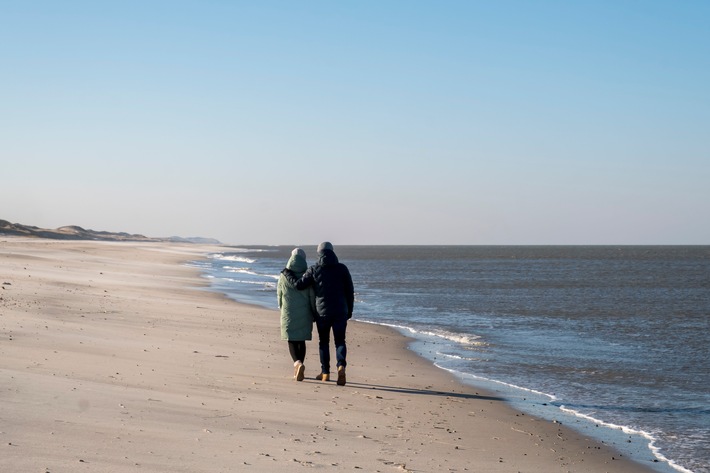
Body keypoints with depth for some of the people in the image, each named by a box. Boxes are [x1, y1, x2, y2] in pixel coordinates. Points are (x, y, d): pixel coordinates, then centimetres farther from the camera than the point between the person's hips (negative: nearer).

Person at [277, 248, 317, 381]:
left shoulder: (284, 276, -2)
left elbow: (279, 295, 7)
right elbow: (312, 296, -5)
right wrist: (315, 314, 4)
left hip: (288, 312, -1)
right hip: (304, 312, 1)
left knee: (291, 341, 3)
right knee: (301, 340, 14)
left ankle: (298, 363, -23)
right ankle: (298, 370, 16)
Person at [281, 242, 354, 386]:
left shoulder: (314, 270, -3)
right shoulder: (342, 268, 0)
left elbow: (298, 284, -3)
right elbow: (350, 291, 2)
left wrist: (287, 273, 14)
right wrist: (349, 310, 13)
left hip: (322, 312, 0)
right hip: (340, 312, 0)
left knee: (323, 342, 14)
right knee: (340, 341, 4)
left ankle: (325, 373, 19)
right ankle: (341, 366, -22)